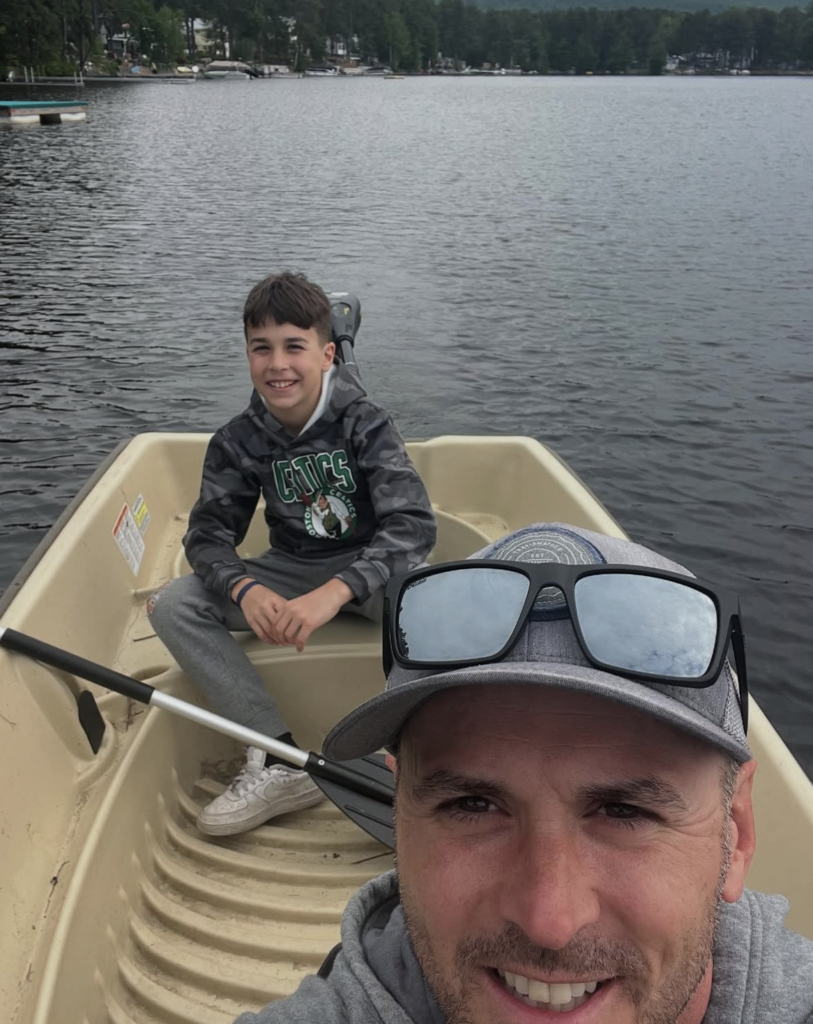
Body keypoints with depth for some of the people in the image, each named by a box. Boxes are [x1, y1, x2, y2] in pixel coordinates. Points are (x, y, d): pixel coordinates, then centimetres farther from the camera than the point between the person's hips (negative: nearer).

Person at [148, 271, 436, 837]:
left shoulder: (364, 423, -17)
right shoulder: (240, 441, -6)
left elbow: (415, 524, -27)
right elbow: (208, 532, -7)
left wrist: (335, 592, -43)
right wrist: (245, 589, -32)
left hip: (370, 567, -3)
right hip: (291, 571, 4)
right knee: (172, 605, -18)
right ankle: (281, 760, -23)